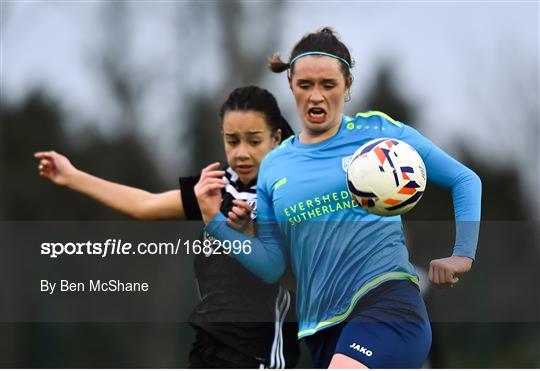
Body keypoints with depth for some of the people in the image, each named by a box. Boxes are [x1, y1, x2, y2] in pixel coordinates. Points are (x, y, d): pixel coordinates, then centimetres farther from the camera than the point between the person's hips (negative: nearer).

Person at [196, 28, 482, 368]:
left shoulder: (379, 132, 4)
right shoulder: (274, 167, 14)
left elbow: (465, 181, 10)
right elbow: (272, 266, 12)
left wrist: (462, 255, 0)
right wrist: (216, 222, 1)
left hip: (387, 304, -5)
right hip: (323, 326, 5)